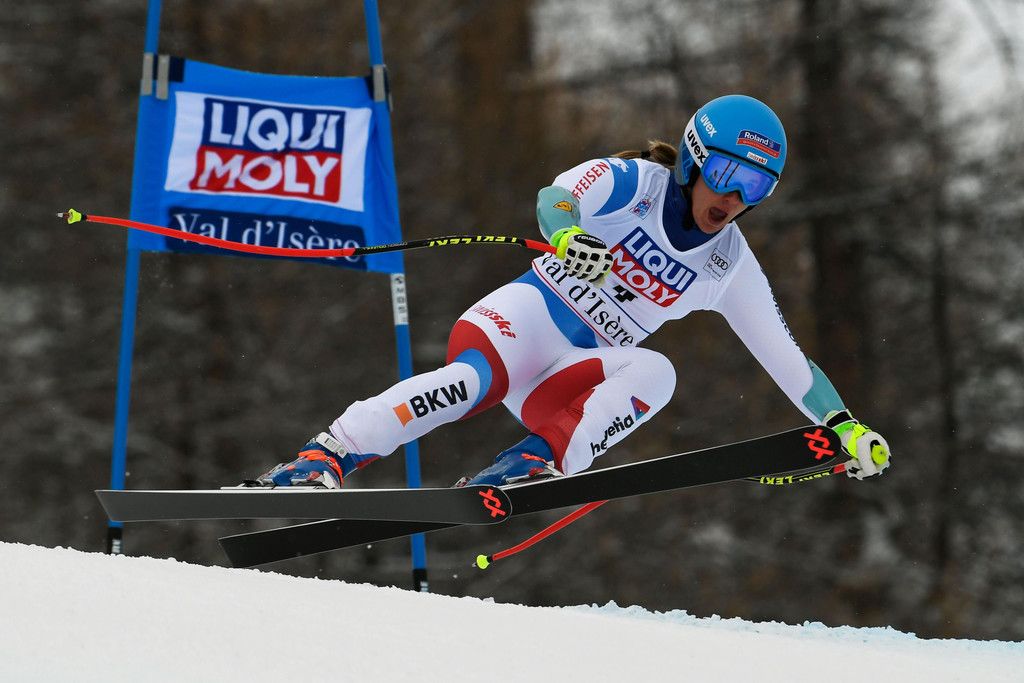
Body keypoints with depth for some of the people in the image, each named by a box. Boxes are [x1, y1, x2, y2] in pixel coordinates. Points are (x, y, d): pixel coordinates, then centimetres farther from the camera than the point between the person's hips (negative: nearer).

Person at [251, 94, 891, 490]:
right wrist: (569, 234, -47)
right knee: (472, 379, -36)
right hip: (525, 316, -4)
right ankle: (323, 458, -37)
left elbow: (785, 356, 16)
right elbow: (555, 198, -24)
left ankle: (539, 462, -38)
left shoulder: (731, 268, 10)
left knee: (655, 372, -27)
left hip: (576, 379, 4)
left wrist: (844, 425, 8)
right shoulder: (632, 182, -4)